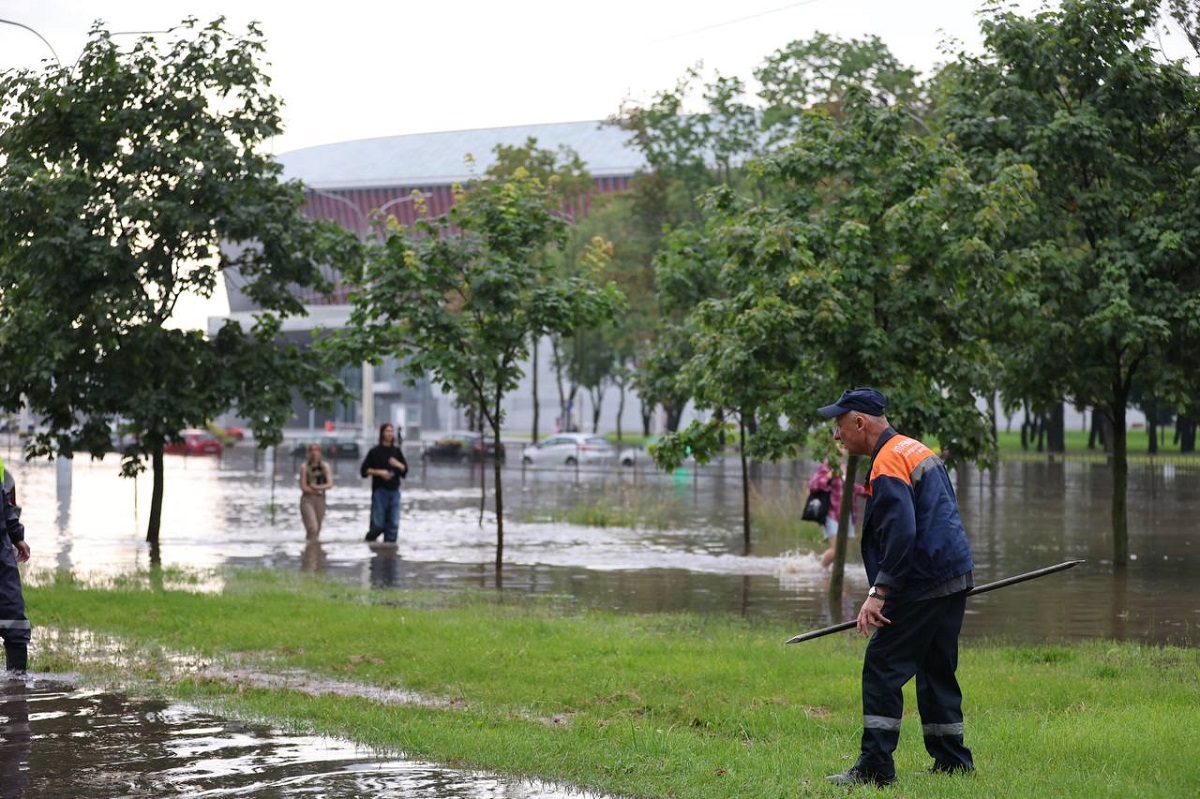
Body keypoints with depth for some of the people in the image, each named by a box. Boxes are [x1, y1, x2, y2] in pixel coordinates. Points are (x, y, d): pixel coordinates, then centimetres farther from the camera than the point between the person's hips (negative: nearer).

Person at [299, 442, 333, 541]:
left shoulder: (325, 466, 5)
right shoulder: (305, 467, -4)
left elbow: (330, 484, -3)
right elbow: (303, 487, -7)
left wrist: (317, 487, -14)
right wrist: (319, 490, -4)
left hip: (320, 500, 4)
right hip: (307, 499, -4)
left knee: (317, 530, 7)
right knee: (312, 528, -19)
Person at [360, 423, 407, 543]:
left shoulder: (397, 451, 12)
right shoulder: (375, 451, -1)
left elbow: (405, 469, 16)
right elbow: (364, 470, -3)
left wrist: (398, 465, -5)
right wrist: (379, 472, -15)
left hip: (394, 491, 4)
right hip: (380, 490, -4)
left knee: (393, 524, -2)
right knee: (378, 524, -4)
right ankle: (369, 541, 19)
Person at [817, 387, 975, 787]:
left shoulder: (887, 465, -14)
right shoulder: (916, 449, 18)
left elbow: (900, 535, -24)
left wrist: (878, 593, -22)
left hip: (923, 585, -10)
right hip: (954, 579, 10)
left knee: (882, 669, -7)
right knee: (936, 672, 16)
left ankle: (875, 767, -8)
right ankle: (952, 762, 20)